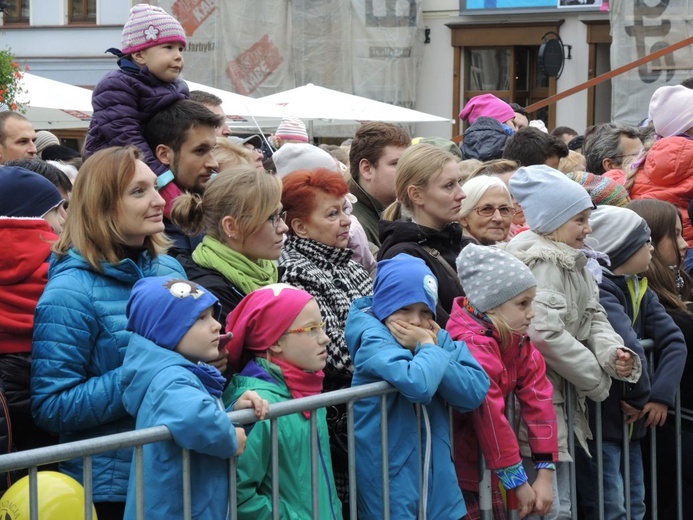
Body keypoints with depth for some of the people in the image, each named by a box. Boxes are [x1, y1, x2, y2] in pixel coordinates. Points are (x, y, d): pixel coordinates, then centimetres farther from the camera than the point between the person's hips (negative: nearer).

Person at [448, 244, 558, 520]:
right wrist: (519, 482, -19)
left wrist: (545, 473, -8)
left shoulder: (518, 341, 3)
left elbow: (538, 399, -1)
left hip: (484, 465, 8)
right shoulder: (473, 345, -24)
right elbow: (490, 417, -25)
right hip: (455, 469, -8)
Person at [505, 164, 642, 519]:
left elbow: (593, 317, 14)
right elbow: (546, 333, -26)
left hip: (563, 396, 10)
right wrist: (597, 379, -14)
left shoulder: (574, 263, 16)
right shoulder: (541, 263, -15)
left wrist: (611, 351, -9)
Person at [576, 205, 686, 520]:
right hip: (597, 421, -9)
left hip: (631, 421, 9)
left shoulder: (640, 290, 12)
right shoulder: (596, 287, -17)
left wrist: (662, 394, -15)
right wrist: (642, 396, -19)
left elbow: (673, 341, 1)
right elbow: (625, 345, -32)